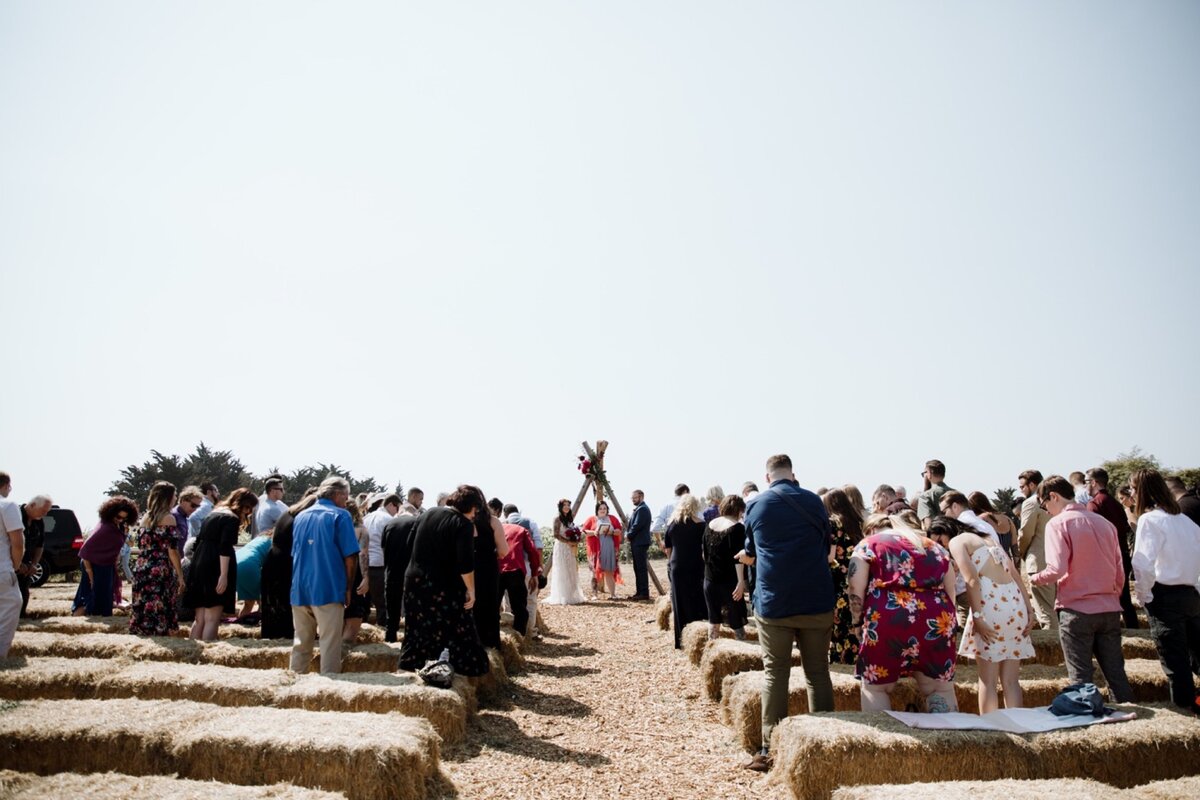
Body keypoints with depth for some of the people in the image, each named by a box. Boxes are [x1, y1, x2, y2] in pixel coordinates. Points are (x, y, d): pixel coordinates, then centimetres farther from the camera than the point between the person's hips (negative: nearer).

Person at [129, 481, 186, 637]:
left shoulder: (144, 517, 12)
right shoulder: (168, 518, -7)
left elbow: (141, 547, 15)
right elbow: (171, 550, -10)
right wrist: (180, 575, -6)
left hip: (142, 570, 6)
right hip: (161, 571, -6)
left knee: (142, 612, 10)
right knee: (161, 614, -1)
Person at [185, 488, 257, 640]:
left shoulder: (213, 514, 19)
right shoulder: (232, 519, -8)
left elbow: (198, 542, 22)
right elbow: (225, 548, -18)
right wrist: (224, 575, -22)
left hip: (199, 566, 8)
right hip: (215, 569, -8)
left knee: (200, 618, 12)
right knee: (212, 619, -6)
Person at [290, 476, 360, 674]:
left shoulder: (300, 516, 14)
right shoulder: (340, 515, -5)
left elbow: (294, 553, 20)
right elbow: (350, 557, -10)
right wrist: (348, 587, 0)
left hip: (299, 590, 6)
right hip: (328, 589, -6)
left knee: (301, 642, 15)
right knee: (330, 643, 0)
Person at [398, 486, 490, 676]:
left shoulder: (427, 514, 8)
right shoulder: (463, 523, -14)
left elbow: (411, 545, 17)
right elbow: (465, 563, -20)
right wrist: (470, 590, -11)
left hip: (414, 582, 7)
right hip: (444, 588, -7)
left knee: (418, 633, 17)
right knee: (457, 636, 1)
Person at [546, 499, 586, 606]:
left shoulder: (570, 519, 15)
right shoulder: (557, 519, -6)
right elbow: (556, 535, -13)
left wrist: (575, 543, 1)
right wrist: (568, 542, -18)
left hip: (570, 549, 7)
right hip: (561, 547, -7)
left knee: (572, 572, 6)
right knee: (562, 572, -6)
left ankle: (572, 596, 10)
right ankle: (563, 598, -4)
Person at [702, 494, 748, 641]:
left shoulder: (710, 524, 7)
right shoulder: (737, 527, -11)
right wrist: (741, 581, -18)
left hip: (710, 579, 6)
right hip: (729, 580, -5)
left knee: (713, 618, 12)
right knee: (737, 619, 2)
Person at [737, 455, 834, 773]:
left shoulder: (755, 505, 3)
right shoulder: (813, 501, 4)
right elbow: (826, 548, 16)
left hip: (773, 603, -1)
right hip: (816, 601, 1)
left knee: (775, 673, 5)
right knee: (818, 672, 10)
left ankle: (770, 750, 5)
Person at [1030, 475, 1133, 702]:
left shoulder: (1058, 523, -9)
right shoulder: (1104, 523, 10)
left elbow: (1056, 570, -18)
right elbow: (1120, 573, 13)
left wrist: (1035, 579, 0)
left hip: (1076, 609, -6)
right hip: (1110, 610, 6)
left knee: (1081, 678, 2)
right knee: (1116, 673, 12)